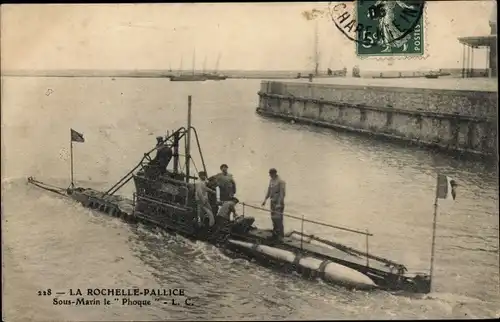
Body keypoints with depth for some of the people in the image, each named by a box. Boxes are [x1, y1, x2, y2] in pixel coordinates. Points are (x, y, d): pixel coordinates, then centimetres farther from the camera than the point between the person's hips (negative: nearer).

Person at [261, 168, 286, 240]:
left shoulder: (280, 181, -15)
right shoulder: (271, 180, 9)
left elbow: (282, 193, -18)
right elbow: (269, 191, 17)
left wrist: (280, 204, -23)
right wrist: (265, 199, 11)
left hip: (278, 202, -8)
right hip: (273, 201, 8)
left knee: (278, 219, -7)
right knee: (273, 218, 13)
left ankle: (280, 234, 1)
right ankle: (275, 232, 24)